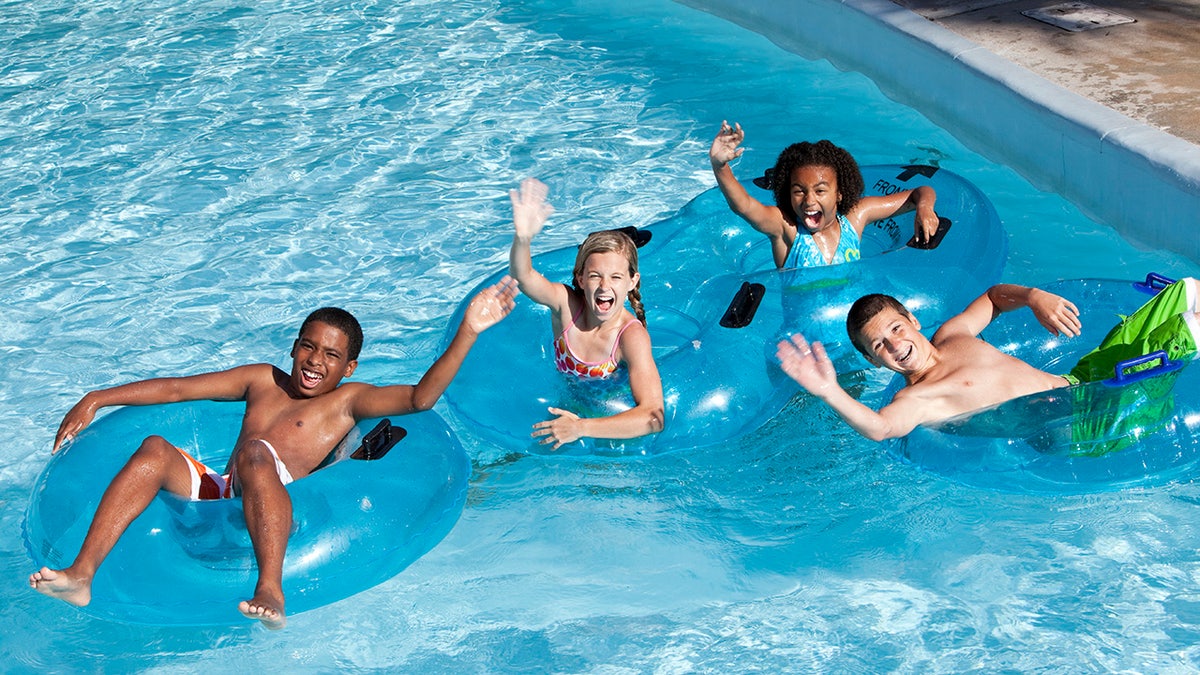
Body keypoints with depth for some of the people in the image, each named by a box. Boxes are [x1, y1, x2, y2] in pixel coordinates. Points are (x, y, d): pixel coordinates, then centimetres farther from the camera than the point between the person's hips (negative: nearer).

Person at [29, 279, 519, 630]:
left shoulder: (347, 400, 15)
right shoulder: (263, 381, 28)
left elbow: (420, 397, -2)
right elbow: (175, 388, 26)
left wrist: (467, 333, -12)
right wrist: (95, 400, 21)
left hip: (266, 511, -5)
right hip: (213, 491, 5)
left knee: (256, 453, -36)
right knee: (155, 449, -20)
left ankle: (271, 591, -54)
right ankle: (82, 574, -33)